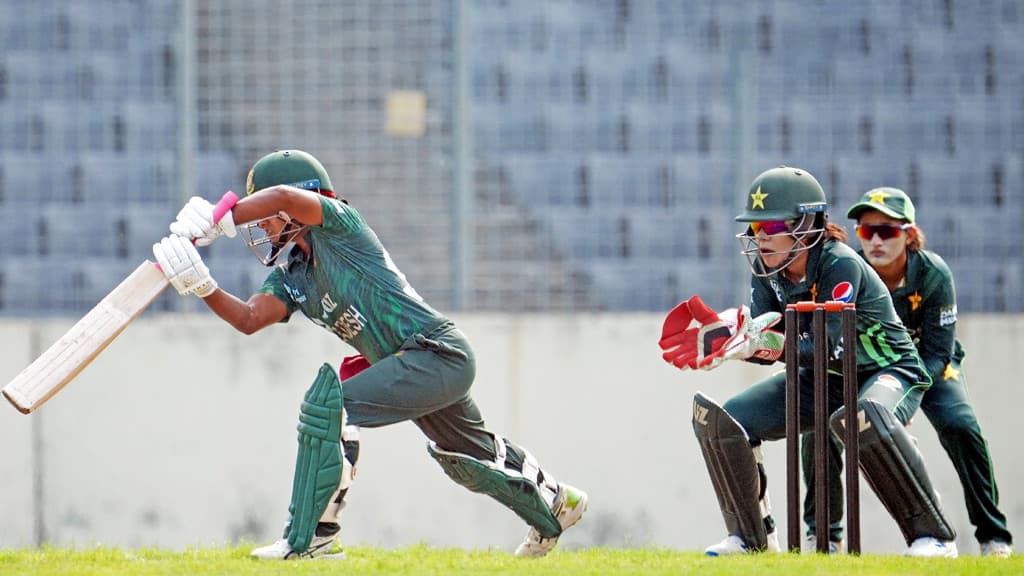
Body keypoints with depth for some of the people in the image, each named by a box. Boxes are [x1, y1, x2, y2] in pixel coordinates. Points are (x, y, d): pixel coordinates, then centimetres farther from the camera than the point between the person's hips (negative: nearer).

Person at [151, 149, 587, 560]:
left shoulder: (338, 225, -10)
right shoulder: (290, 278, 13)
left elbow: (283, 196, -28)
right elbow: (249, 319, -1)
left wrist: (216, 223, -26)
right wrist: (202, 287, -15)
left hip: (438, 352, -11)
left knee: (330, 405, -21)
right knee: (467, 459, 29)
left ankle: (306, 539, -20)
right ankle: (554, 505, 55)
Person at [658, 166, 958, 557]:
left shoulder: (840, 265, -27)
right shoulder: (766, 270, -6)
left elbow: (832, 347, -34)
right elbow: (767, 346, -9)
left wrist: (772, 343, -46)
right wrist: (721, 337, -28)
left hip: (887, 371, -8)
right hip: (823, 379, 8)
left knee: (863, 417, -43)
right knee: (722, 421, -6)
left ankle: (933, 535, -32)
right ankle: (751, 537, 9)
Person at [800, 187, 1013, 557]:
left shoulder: (933, 274, -27)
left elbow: (936, 353, -24)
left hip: (929, 365, -2)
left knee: (959, 426, -25)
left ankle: (993, 534, -11)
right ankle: (825, 533, 1)